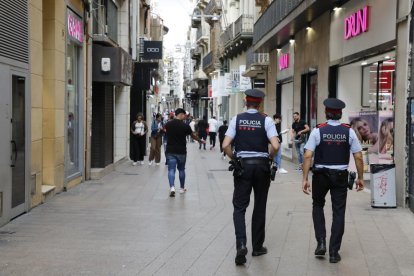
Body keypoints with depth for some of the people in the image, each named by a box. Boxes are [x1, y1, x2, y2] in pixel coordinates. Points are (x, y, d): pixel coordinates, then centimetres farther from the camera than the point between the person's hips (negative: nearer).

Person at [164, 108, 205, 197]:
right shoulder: (185, 126, -10)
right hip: (181, 152, -1)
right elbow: (193, 136, 5)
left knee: (171, 169, -1)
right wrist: (201, 141, 23)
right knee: (181, 169, 14)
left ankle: (172, 187, -19)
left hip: (170, 151, 1)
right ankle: (182, 188, 24)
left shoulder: (168, 124, -2)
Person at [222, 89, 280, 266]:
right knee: (260, 207, 13)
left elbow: (225, 145, -9)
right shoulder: (266, 120, -4)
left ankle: (241, 244, -17)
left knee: (239, 207, 4)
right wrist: (270, 158, 4)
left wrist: (233, 160, 7)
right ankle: (257, 247, 22)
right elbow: (275, 146, -15)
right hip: (262, 165, 0)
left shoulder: (237, 119, -1)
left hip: (242, 165, 0)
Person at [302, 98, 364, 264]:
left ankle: (321, 243, 9)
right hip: (341, 176, 1)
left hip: (321, 175, 0)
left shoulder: (318, 131, -8)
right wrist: (360, 178, 8)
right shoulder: (349, 132, -3)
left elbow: (308, 156, -13)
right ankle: (334, 252, 10)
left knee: (317, 205, 22)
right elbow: (358, 157, -3)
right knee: (338, 212, 8)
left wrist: (305, 179, -10)